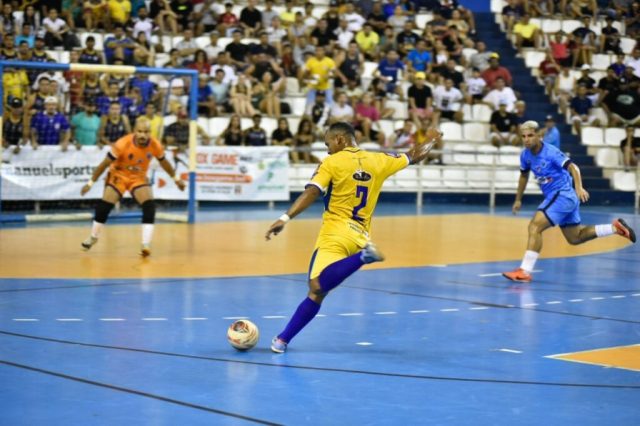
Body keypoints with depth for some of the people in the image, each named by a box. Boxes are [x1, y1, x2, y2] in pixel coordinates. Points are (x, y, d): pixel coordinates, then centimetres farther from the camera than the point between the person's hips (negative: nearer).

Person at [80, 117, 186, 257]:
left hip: (139, 177, 2)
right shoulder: (122, 144, -30)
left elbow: (164, 162, 3)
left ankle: (146, 244, -18)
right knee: (104, 207, -7)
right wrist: (91, 183, -15)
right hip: (119, 175, -2)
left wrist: (176, 178, 13)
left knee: (149, 206, -19)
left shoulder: (155, 145, -20)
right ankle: (93, 237, 19)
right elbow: (105, 164, -19)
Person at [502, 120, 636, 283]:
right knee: (574, 238, 16)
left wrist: (579, 188, -40)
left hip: (562, 195, -9)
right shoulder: (525, 155, 3)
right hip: (553, 196, 9)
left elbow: (573, 168, -25)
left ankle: (524, 272, -24)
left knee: (535, 226, -21)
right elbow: (524, 175, 20)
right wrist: (518, 200, 23)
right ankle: (615, 227, 27)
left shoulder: (551, 152, -18)